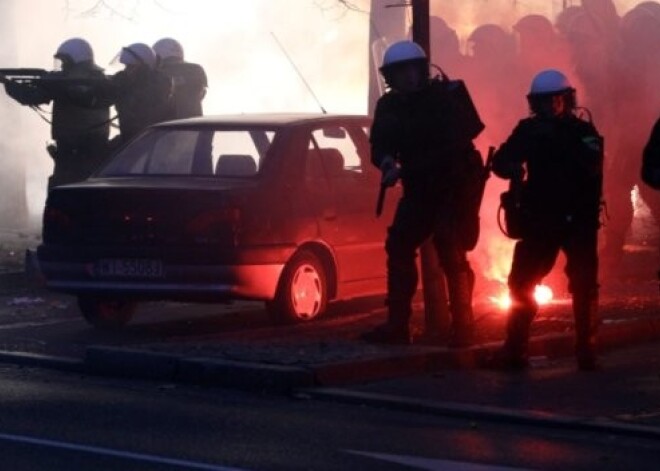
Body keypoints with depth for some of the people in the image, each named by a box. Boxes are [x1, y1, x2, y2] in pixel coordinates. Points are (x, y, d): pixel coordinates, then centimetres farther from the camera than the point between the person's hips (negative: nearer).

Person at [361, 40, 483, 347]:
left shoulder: (446, 95, -13)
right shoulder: (389, 106, 6)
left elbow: (470, 127, -24)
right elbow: (379, 144, 4)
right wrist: (387, 162, -21)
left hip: (453, 187, -6)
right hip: (418, 190, 6)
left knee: (452, 256, -11)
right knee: (398, 249, 3)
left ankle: (462, 328, -4)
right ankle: (397, 325, 9)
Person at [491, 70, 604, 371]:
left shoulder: (583, 132, -5)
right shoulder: (529, 130, 3)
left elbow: (592, 167, -22)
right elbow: (500, 162, -4)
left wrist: (558, 142, -30)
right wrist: (513, 167, -27)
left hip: (578, 221, -2)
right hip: (540, 219, 3)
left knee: (583, 286, -5)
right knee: (522, 283, -2)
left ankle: (586, 350, 3)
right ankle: (514, 349, 5)